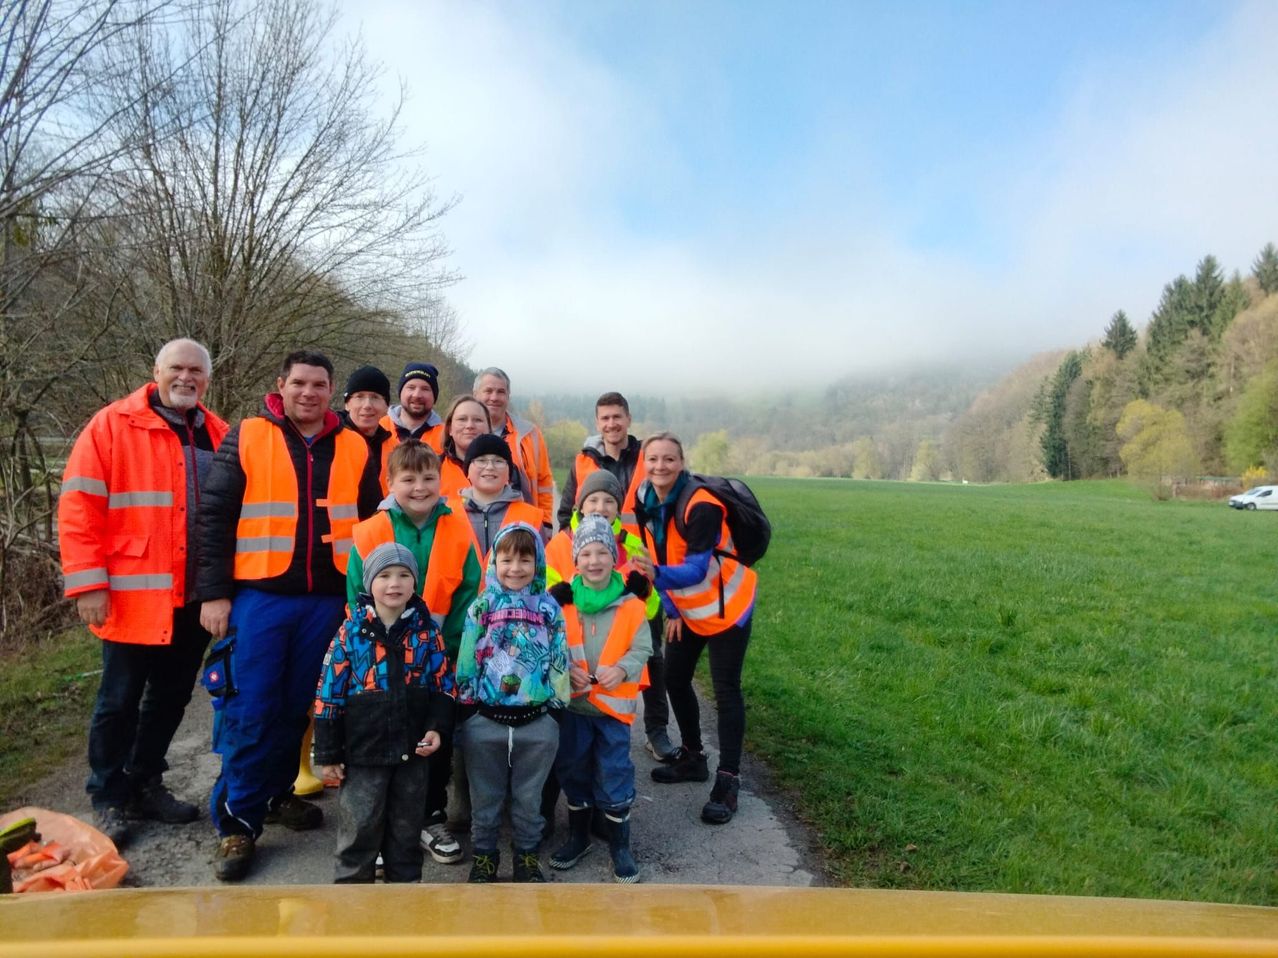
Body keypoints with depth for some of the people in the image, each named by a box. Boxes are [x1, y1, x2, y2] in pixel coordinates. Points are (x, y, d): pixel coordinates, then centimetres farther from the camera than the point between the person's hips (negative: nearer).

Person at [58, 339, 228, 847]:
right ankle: (108, 800, 24)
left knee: (171, 697, 16)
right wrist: (89, 583, -14)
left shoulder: (219, 436, 9)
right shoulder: (112, 425, -5)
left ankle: (145, 784, 33)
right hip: (135, 597, -5)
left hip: (195, 599, 5)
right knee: (120, 701, 8)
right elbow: (79, 507, -9)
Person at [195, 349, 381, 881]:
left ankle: (277, 793, 32)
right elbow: (214, 517, -2)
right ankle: (238, 822, 12)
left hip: (327, 599, 3)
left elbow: (371, 522, 12)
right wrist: (214, 593, -7)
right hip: (259, 595, -2)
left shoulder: (354, 448, 7)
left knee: (298, 708, 13)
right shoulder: (246, 438, 0)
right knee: (250, 713, -1)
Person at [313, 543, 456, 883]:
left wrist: (437, 727, -11)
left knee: (406, 830, 16)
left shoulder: (427, 629, -2)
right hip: (362, 751, -2)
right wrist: (328, 754, -3)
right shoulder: (351, 631, -7)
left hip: (413, 751, 2)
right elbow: (329, 693, -3)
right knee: (359, 831, 7)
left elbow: (443, 685, 4)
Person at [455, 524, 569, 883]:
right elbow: (466, 659, 0)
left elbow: (559, 661, 3)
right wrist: (464, 707, 0)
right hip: (485, 721, 0)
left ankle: (527, 856, 35)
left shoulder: (549, 608, -1)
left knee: (528, 797, 16)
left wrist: (560, 706, 3)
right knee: (485, 797, 15)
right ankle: (483, 856, 34)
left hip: (537, 722, 1)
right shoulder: (482, 607, -3)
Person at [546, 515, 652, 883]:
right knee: (573, 771, 16)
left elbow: (642, 648, -5)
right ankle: (578, 836, 37)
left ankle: (620, 846, 24)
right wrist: (565, 669, -16)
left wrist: (622, 669, -22)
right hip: (572, 703, 2)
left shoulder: (630, 603, -8)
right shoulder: (561, 600, -5)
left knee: (615, 775, 5)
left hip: (613, 703, -2)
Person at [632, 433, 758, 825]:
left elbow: (697, 569, -34)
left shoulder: (701, 506, -28)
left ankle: (728, 781, 7)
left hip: (726, 606, -7)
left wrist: (657, 574, -52)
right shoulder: (646, 502, -6)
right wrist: (671, 610, 6)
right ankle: (692, 758, 32)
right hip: (687, 610, 7)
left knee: (725, 691, -4)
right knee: (674, 679, 13)